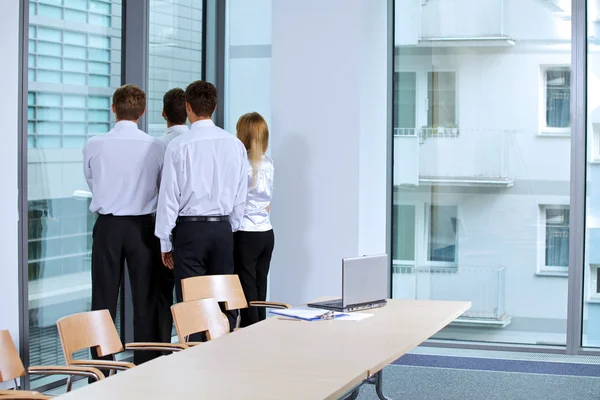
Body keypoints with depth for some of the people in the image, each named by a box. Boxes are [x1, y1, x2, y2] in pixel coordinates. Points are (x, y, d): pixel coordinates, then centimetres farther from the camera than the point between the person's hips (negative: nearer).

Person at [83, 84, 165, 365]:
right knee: (145, 300, 7)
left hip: (107, 227, 0)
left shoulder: (94, 146, -6)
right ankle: (146, 367, 10)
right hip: (142, 227, 0)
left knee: (104, 300, 6)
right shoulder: (156, 148, -7)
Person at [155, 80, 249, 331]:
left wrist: (165, 242, 3)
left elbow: (169, 197, -5)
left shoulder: (179, 146, -8)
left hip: (189, 228, -3)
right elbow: (241, 195, 8)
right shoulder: (235, 145, 2)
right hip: (223, 228, 4)